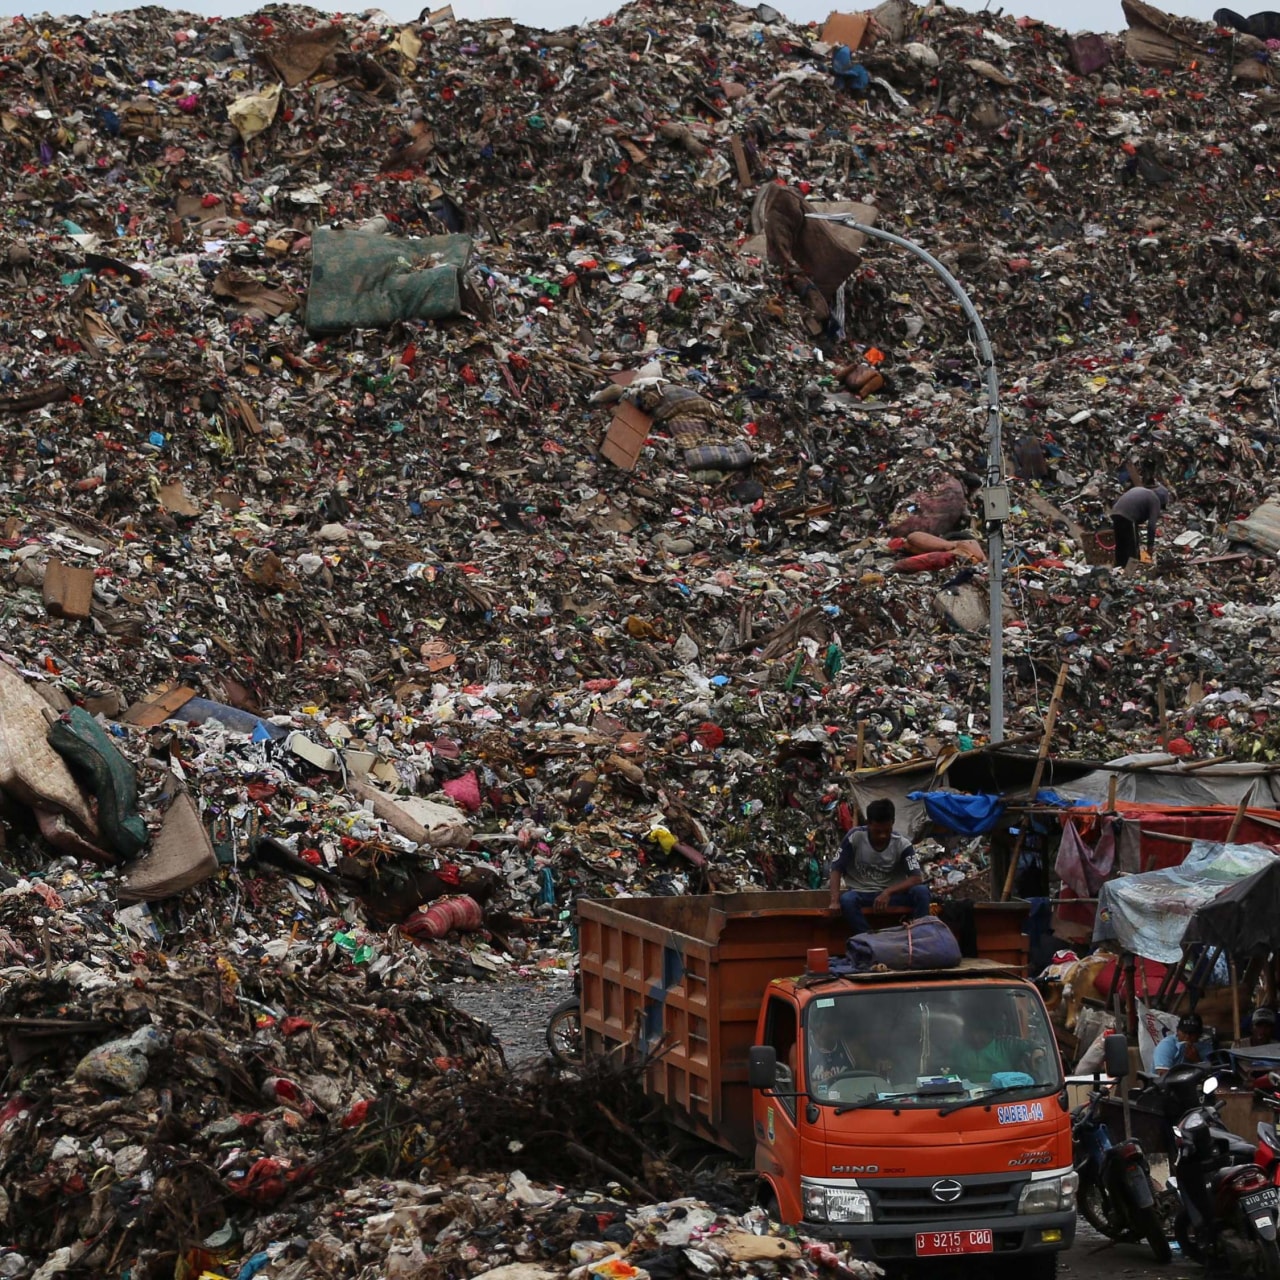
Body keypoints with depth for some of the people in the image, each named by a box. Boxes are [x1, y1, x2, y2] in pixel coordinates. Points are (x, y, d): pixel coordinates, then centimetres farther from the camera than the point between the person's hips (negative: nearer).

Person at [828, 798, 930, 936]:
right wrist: (835, 900, -26)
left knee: (921, 891, -28)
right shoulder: (855, 837, -11)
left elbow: (916, 878, -15)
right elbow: (837, 869, -10)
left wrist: (888, 892, -29)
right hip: (861, 894, -1)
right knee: (847, 900, -36)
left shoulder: (902, 844, -9)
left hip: (891, 894, 1)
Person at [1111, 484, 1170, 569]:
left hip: (1115, 513, 8)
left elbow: (1117, 500, 31)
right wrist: (1151, 544, 2)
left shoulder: (1139, 490, 31)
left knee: (1120, 547, 17)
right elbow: (1152, 524, -2)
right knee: (1132, 549, -1)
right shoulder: (1155, 500, 7)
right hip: (1128, 517, -8)